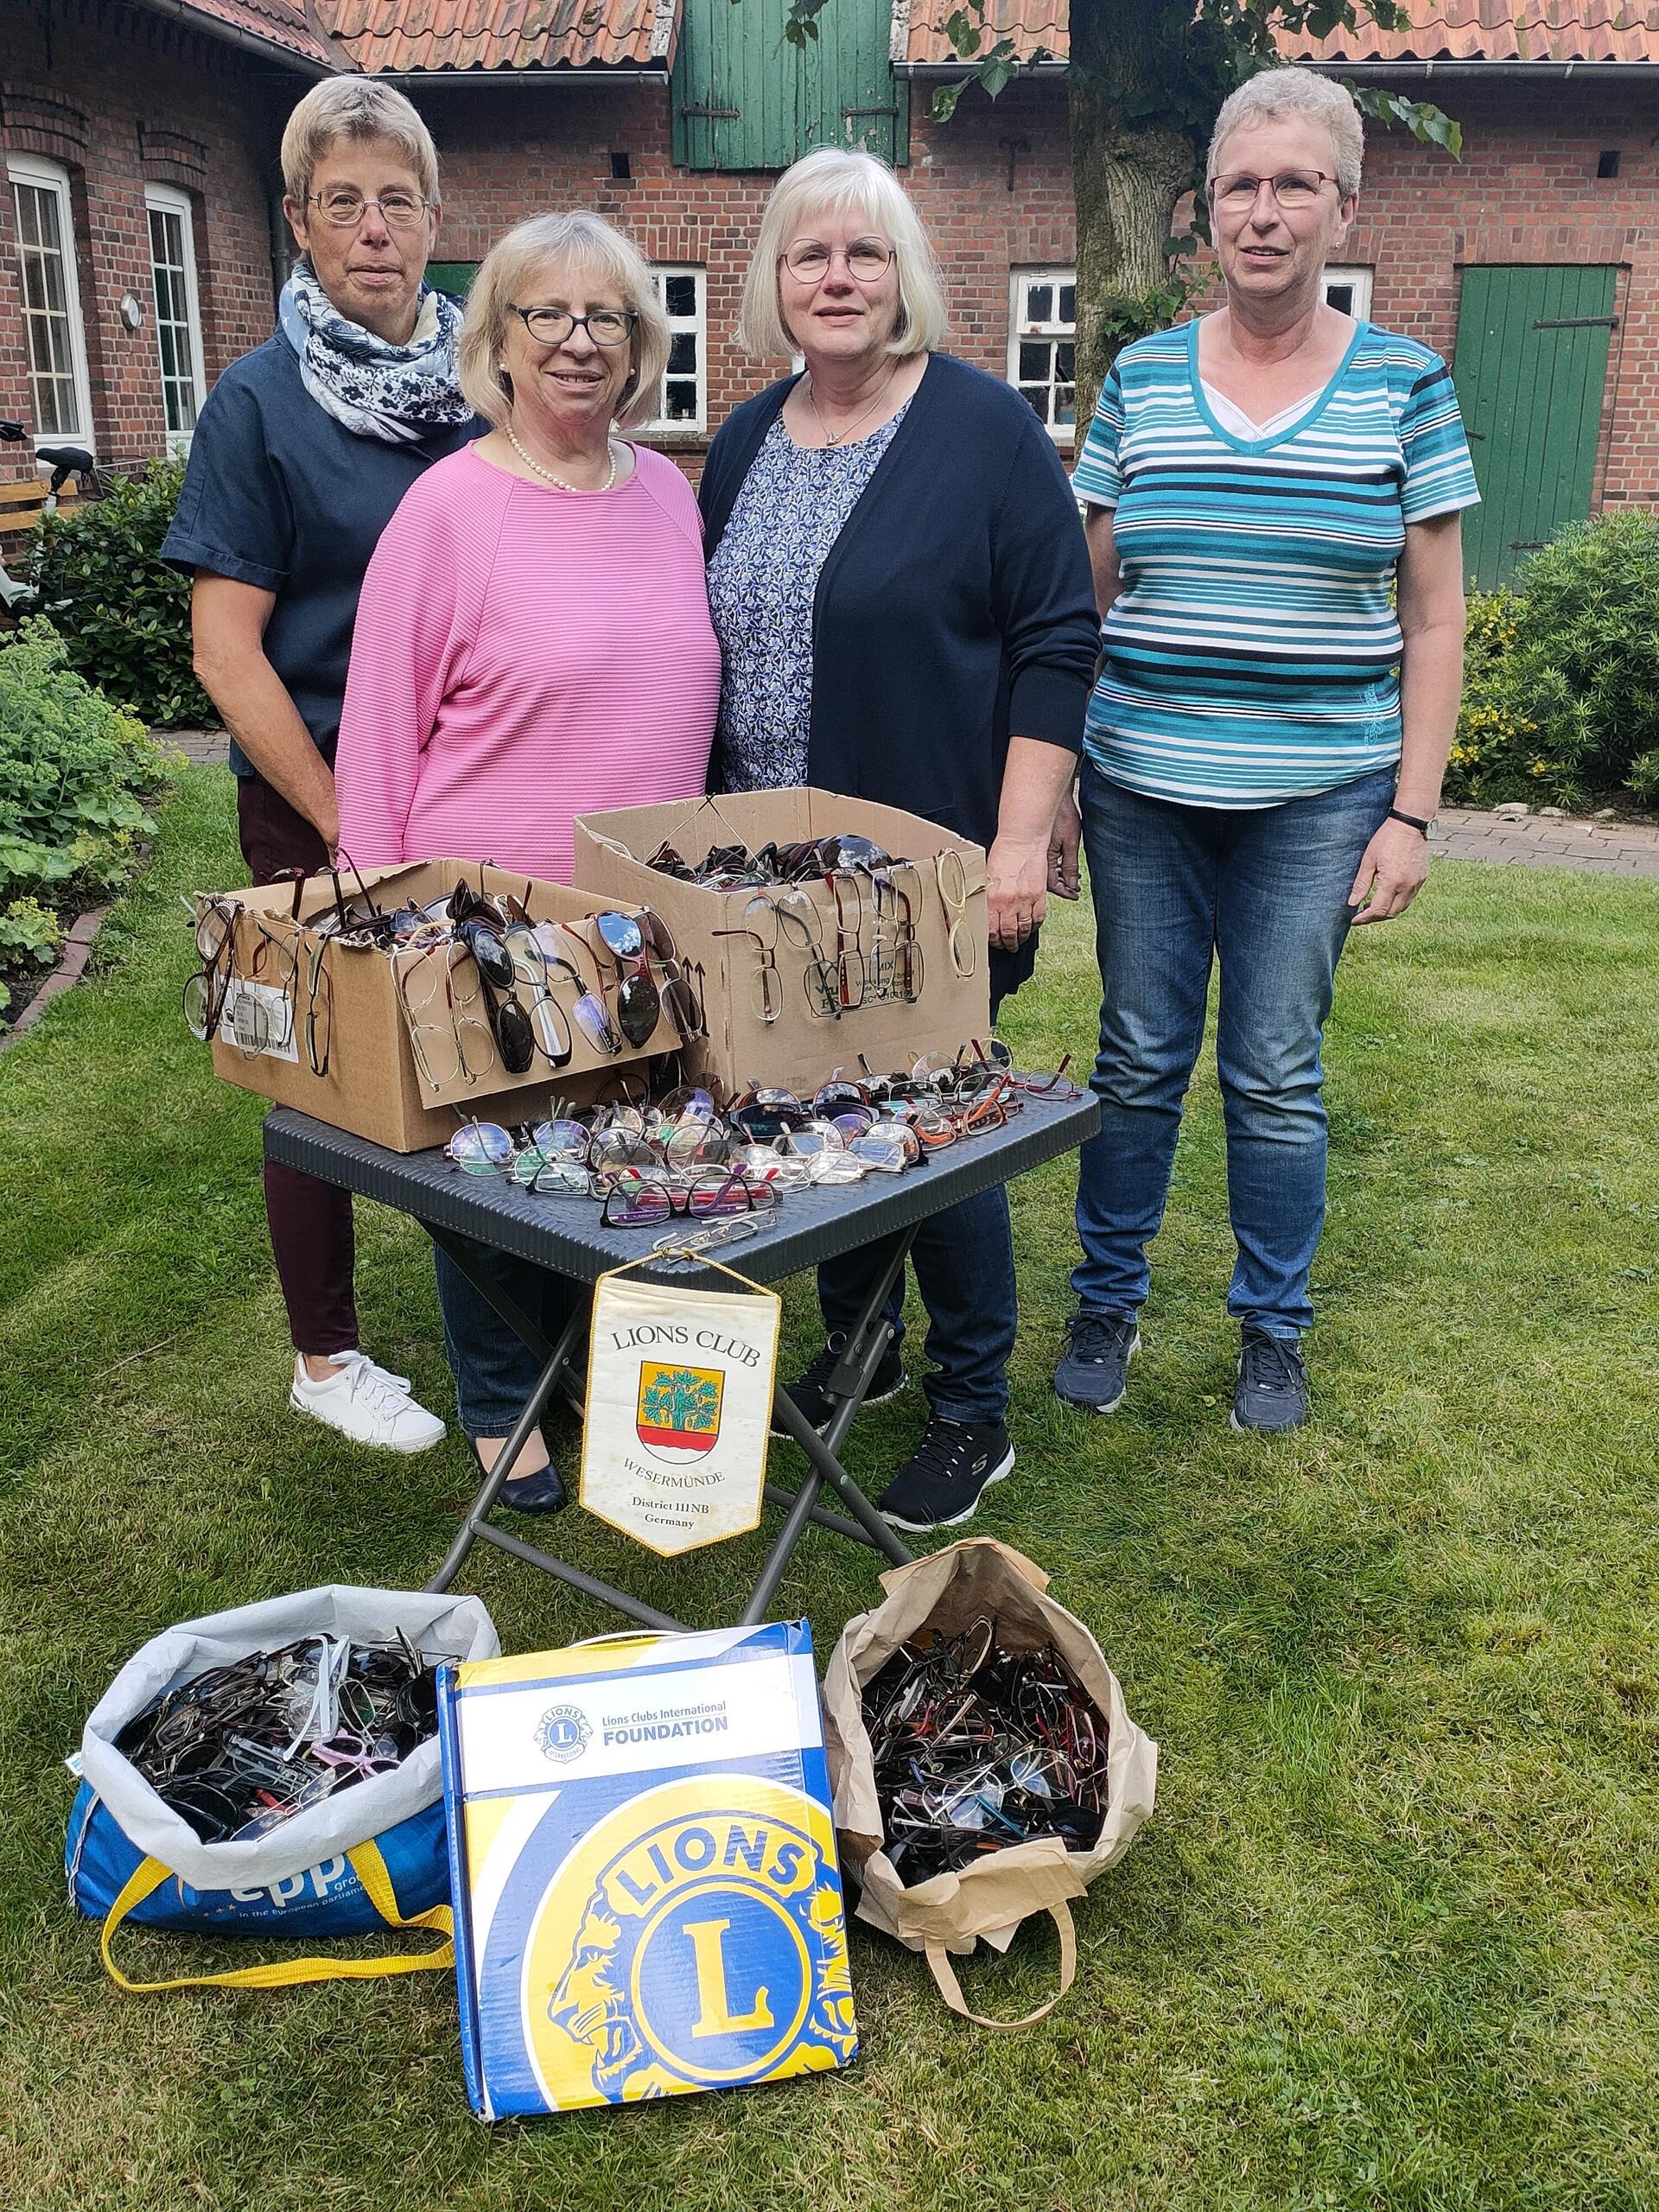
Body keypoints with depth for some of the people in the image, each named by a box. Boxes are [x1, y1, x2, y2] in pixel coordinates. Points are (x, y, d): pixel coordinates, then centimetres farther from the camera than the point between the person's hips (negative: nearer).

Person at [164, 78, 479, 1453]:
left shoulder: (483, 387, 5)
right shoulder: (260, 403, -7)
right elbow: (226, 650, -10)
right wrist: (350, 829, -12)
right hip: (319, 803, -4)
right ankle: (327, 1357, 25)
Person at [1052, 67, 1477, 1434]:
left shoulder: (1403, 386, 1)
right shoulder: (1142, 381, 5)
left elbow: (1435, 626, 1)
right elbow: (1082, 601, 8)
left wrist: (1413, 812, -5)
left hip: (1318, 798, -1)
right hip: (1143, 791, 2)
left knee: (1276, 1073, 5)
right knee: (1140, 1059, 8)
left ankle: (1274, 1328, 24)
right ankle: (1108, 1303, 26)